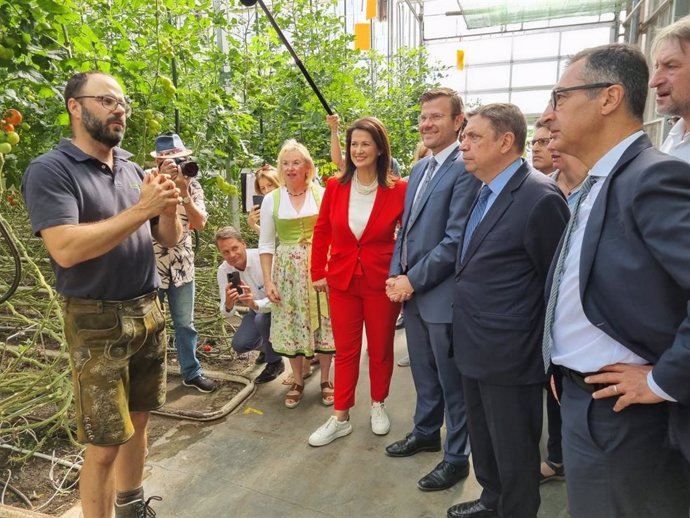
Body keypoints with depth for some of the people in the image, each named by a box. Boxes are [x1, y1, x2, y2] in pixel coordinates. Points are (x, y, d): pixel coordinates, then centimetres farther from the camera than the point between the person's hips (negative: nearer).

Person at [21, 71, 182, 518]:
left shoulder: (133, 170, 9)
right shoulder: (50, 170, -9)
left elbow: (170, 239, 10)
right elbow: (65, 249, -23)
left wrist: (168, 210, -11)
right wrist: (140, 209, -22)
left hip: (149, 312, 6)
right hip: (97, 322, -6)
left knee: (138, 421, 17)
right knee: (104, 443, 2)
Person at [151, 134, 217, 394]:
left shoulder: (192, 184, 1)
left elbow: (200, 223, -10)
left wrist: (183, 190, -22)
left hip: (182, 264, 3)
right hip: (150, 265, -2)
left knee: (185, 323, 12)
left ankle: (191, 372, 26)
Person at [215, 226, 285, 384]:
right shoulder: (223, 270, -14)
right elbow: (228, 314, -15)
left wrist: (255, 304, -51)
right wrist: (228, 305, -40)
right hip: (256, 310, 5)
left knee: (262, 319, -34)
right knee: (239, 344, -13)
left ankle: (275, 363, -7)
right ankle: (267, 347, 23)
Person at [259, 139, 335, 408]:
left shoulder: (322, 194, -1)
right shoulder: (271, 200, 2)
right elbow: (266, 244, 4)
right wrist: (267, 280, -2)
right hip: (288, 270, 1)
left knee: (323, 321, 5)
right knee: (291, 324, 7)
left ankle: (325, 380, 23)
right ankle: (298, 381, 26)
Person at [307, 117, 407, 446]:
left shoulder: (398, 190, -10)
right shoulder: (335, 187, -2)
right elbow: (322, 231, 7)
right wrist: (318, 272, 8)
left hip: (382, 281, -2)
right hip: (342, 280, 2)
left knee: (380, 349, 15)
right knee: (345, 351, 12)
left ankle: (377, 405, 38)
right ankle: (340, 418, 25)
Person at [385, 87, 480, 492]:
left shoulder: (465, 168, -14)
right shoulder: (420, 168, 13)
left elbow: (456, 239, -20)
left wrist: (414, 280, -15)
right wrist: (396, 275, 3)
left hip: (443, 294, -8)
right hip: (411, 289, 8)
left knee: (452, 380, 9)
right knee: (424, 373, 22)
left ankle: (457, 456, 27)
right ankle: (426, 432, 42)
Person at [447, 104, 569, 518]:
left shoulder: (540, 198, -19)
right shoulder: (486, 193, 8)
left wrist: (552, 358, -5)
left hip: (510, 356, -8)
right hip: (477, 348, 9)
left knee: (514, 454, 12)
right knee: (484, 440, 26)